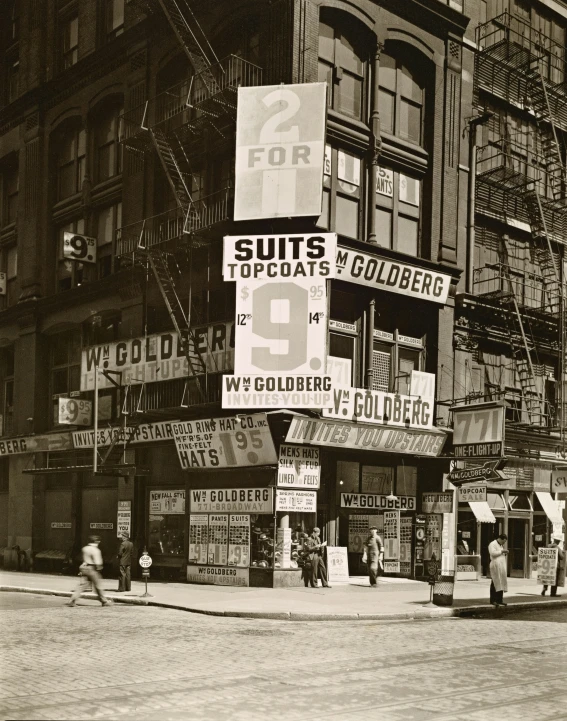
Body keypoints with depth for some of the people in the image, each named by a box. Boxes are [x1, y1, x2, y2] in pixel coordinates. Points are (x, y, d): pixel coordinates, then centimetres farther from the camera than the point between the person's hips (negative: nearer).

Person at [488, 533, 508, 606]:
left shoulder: (500, 545, 24)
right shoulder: (492, 544, -5)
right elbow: (493, 553, -19)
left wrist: (504, 554, 12)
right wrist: (501, 551, -15)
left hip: (502, 567, 9)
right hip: (496, 566, -9)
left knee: (501, 583, 6)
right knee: (495, 584, -7)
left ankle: (500, 600, 10)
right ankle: (493, 600, -5)